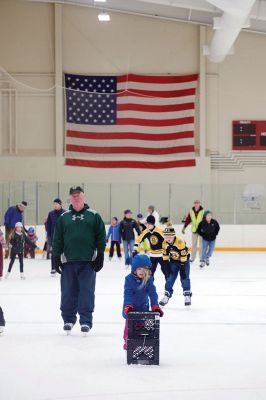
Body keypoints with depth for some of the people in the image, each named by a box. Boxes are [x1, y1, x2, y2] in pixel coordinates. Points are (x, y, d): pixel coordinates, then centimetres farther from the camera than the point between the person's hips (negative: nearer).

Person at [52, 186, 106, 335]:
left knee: (87, 293, -1)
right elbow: (57, 239, 10)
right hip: (68, 261, 2)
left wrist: (100, 256, -1)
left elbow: (101, 237, 3)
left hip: (88, 261, -2)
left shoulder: (94, 216, 4)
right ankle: (68, 320, 17)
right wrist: (56, 257, 5)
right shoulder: (63, 217, 9)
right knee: (68, 293, 5)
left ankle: (86, 321, 3)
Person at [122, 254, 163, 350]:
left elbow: (152, 293, -17)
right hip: (130, 307, -2)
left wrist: (155, 306, -27)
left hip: (143, 306, 2)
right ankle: (127, 342, 18)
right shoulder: (129, 279, -19)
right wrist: (128, 305, -36)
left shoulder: (148, 279, -13)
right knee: (129, 325, 5)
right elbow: (128, 293, -24)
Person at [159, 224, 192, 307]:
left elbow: (183, 255, -28)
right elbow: (165, 255, -3)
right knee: (170, 277, 1)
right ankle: (167, 295, 7)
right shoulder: (165, 243, -13)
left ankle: (187, 296, -1)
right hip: (173, 261, 5)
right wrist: (167, 265, -7)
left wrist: (183, 268, -26)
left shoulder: (180, 241, -31)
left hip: (184, 260, -5)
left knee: (184, 277, -9)